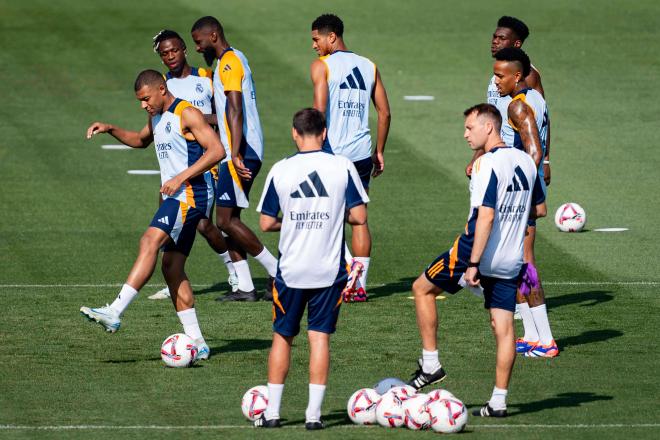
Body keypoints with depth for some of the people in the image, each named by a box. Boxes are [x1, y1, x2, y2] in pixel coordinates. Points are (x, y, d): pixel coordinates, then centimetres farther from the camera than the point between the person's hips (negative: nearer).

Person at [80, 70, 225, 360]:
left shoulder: (186, 114, -10)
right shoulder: (157, 118, 18)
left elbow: (217, 150, -18)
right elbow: (141, 140, 39)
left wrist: (181, 177, -23)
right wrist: (111, 130, 22)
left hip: (192, 192, -10)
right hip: (175, 197, 10)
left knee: (151, 240, -25)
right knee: (172, 268, 5)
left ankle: (114, 314, -35)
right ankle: (197, 344, 6)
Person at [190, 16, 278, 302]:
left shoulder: (229, 62, -12)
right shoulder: (234, 59, 20)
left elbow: (235, 112, -23)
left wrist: (235, 154, -29)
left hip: (241, 153, -10)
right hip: (246, 152, 10)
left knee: (225, 220, -8)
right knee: (229, 219, 9)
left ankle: (278, 271, -5)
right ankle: (245, 287, 7)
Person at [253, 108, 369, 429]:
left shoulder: (280, 170, -4)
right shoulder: (343, 167, -5)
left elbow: (266, 223, -2)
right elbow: (359, 217, -4)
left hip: (290, 270, 0)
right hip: (329, 270, 0)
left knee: (282, 336, 12)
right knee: (320, 337, 5)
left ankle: (272, 411, 14)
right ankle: (314, 413, 2)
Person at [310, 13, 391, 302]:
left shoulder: (322, 65, -4)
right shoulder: (368, 67, 13)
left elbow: (320, 108, -16)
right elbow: (384, 112, 13)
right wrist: (379, 152, 19)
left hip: (334, 149, -5)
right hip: (362, 153, 5)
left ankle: (350, 266, -15)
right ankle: (360, 284, 9)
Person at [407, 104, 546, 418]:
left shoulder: (487, 163, -16)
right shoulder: (526, 162, 8)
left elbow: (486, 216, -24)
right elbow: (539, 209, 18)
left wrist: (473, 264, -24)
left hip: (476, 251, -7)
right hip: (510, 261, 7)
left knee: (422, 288, 14)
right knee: (503, 327, 8)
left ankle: (430, 363, 13)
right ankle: (499, 401, 7)